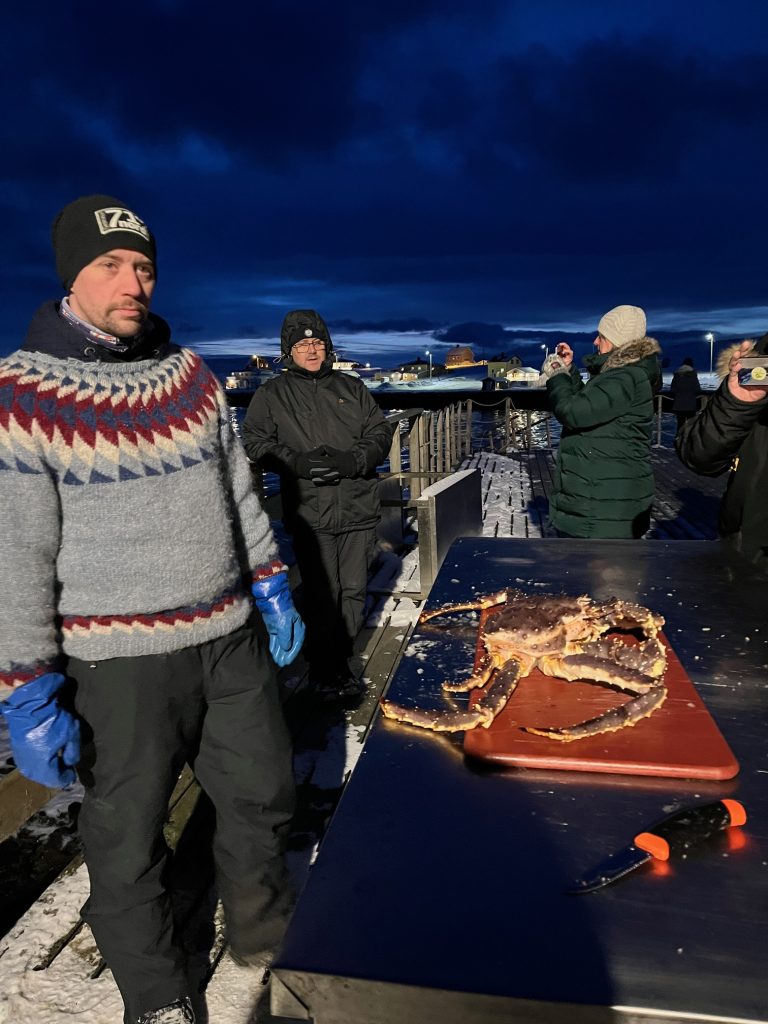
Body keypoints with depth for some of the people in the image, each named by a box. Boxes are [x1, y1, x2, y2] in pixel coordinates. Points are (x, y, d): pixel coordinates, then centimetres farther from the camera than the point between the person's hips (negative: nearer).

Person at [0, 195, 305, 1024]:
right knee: (127, 841, 12)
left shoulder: (189, 372, 6)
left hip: (232, 639, 6)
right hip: (119, 663, -5)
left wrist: (271, 589, 13)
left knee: (263, 798, 19)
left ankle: (268, 937, 46)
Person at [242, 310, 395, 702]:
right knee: (321, 595, -3)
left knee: (353, 589, 7)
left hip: (359, 507, 3)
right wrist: (298, 462, -16)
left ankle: (346, 664, 21)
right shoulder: (272, 394, 9)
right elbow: (255, 442, 0)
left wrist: (351, 460, -11)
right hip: (310, 511, -2)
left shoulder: (352, 388, 14)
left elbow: (381, 433, 9)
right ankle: (324, 672, 11)